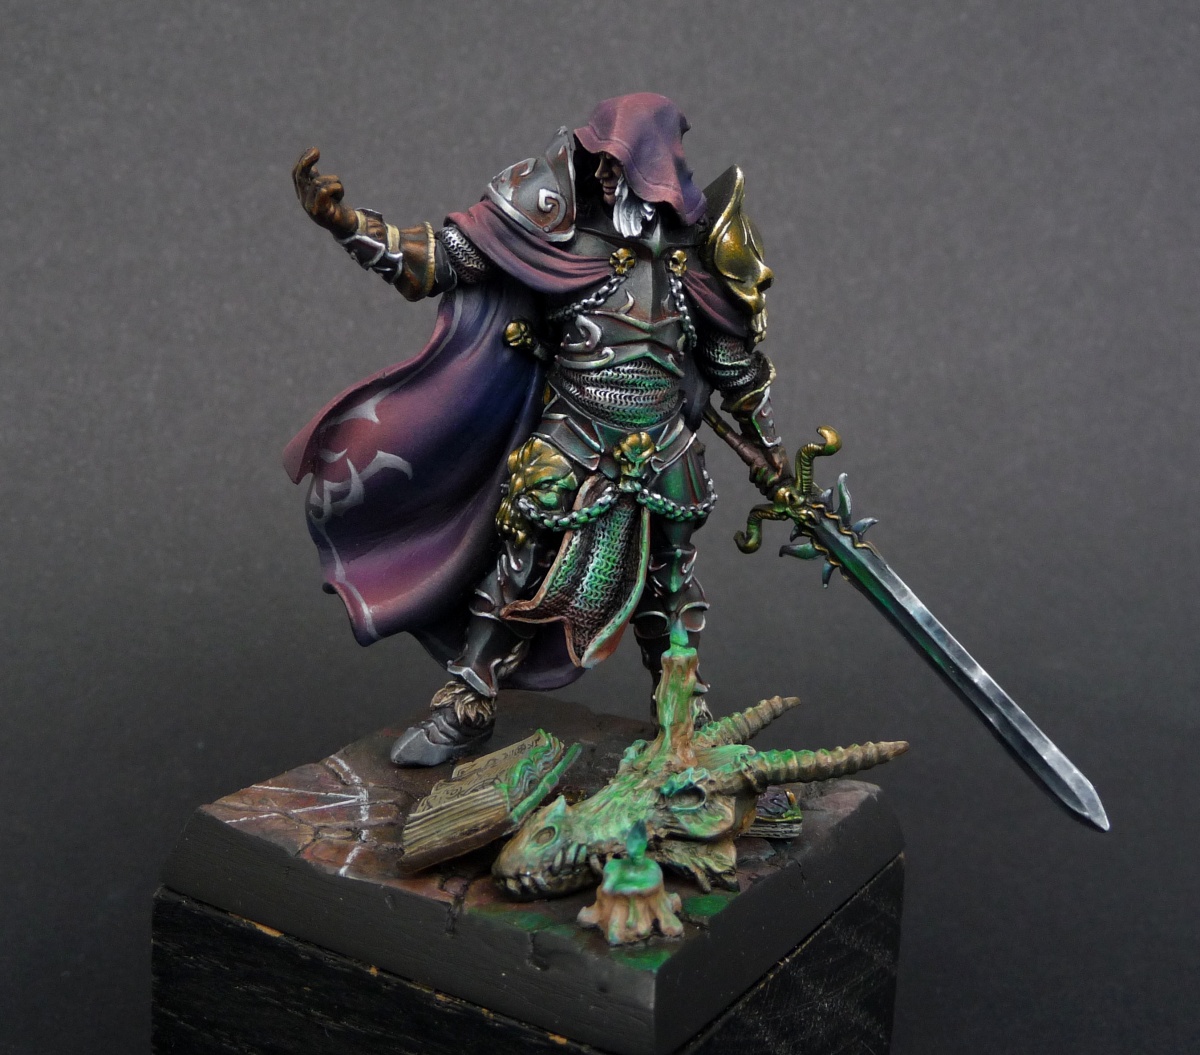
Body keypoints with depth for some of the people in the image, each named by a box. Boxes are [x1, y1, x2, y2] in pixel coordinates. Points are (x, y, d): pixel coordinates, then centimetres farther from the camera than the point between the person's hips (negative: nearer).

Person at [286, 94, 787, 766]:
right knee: (522, 572, 0)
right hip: (570, 451, -3)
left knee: (669, 580, 17)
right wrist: (346, 223, -26)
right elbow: (443, 260, -13)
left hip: (665, 456, 3)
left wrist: (769, 449, 16)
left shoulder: (695, 249, -4)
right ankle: (467, 708, 16)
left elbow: (737, 362, 9)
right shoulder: (561, 222, -12)